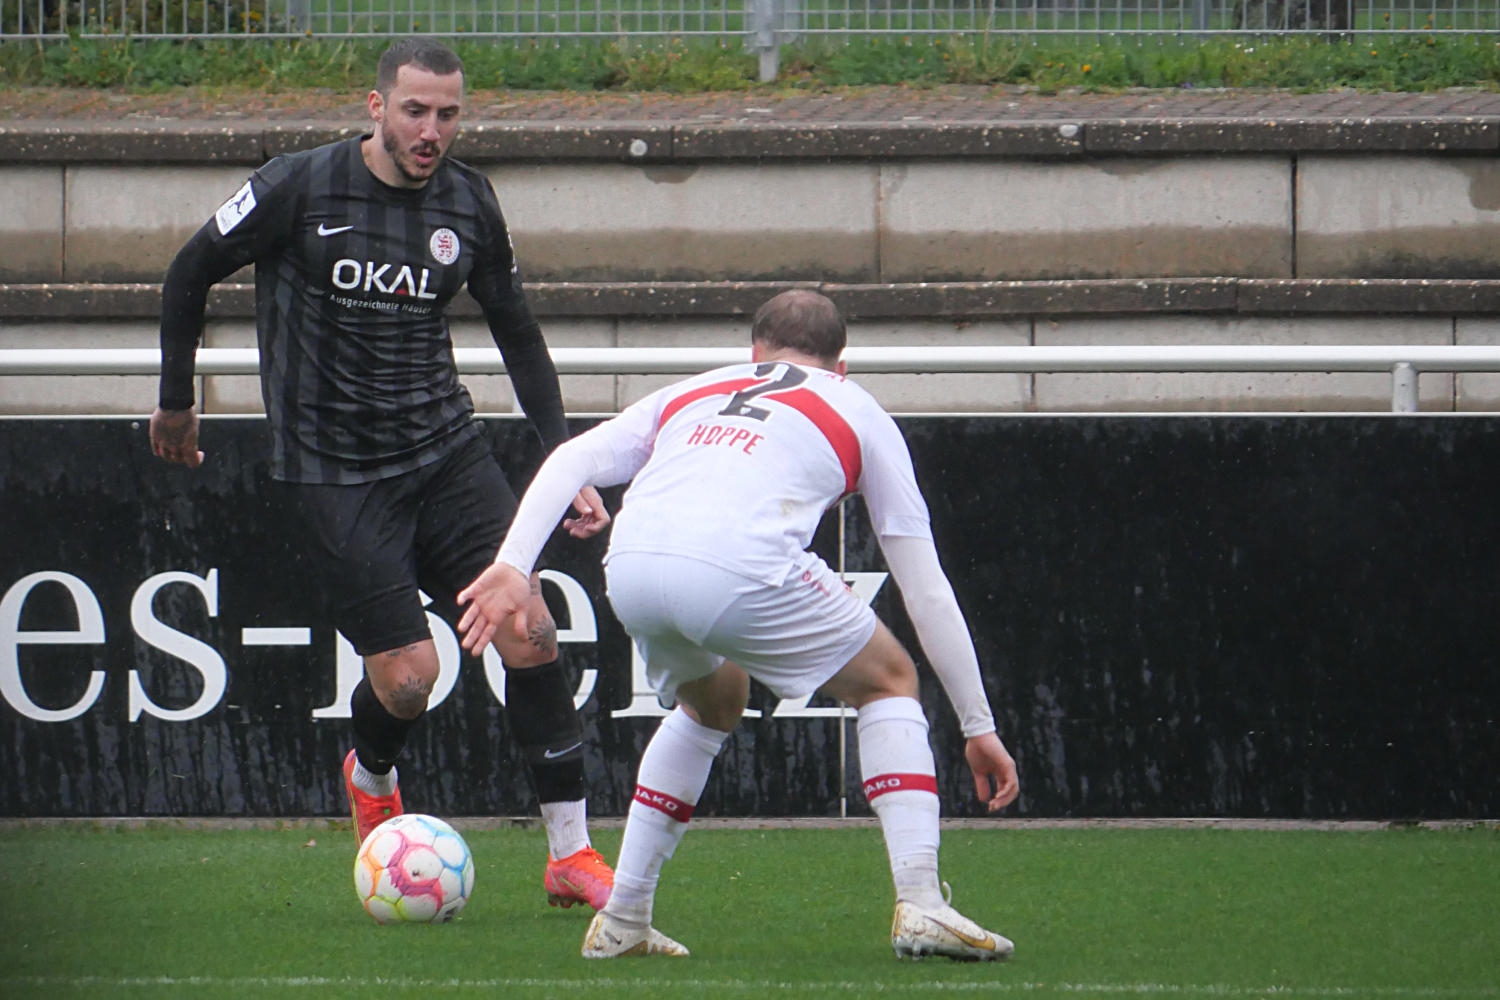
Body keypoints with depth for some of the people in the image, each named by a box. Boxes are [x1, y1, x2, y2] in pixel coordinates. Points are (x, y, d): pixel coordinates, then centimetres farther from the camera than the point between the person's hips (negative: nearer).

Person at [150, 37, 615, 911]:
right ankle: (372, 778, 27)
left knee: (529, 630, -11)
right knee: (408, 674, -10)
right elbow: (191, 274, 2)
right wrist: (177, 404, 10)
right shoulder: (299, 189, -11)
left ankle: (572, 854, -3)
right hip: (336, 469, -4)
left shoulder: (469, 203, 1)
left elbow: (518, 336, 13)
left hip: (445, 445, 4)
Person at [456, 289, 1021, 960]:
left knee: (712, 702, 34)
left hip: (629, 570, 4)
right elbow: (925, 589, 26)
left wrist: (511, 567, 10)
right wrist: (978, 727, 29)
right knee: (886, 680, 20)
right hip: (743, 570, -4)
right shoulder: (859, 413, 29)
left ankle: (621, 921, 31)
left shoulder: (693, 394, 36)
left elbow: (570, 461, 19)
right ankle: (919, 907, 6)